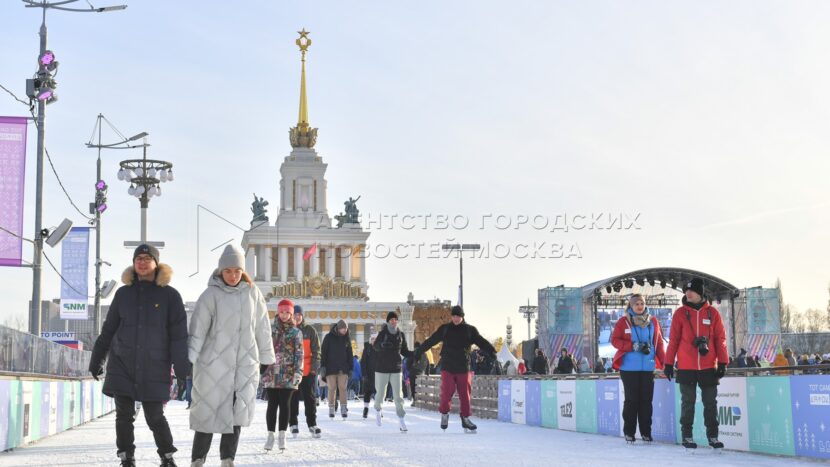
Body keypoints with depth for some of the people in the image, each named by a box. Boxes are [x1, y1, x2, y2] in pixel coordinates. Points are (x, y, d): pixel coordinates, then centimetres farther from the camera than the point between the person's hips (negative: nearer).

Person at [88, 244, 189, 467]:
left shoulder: (169, 295, 0)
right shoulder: (123, 294, 8)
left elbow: (178, 334, -4)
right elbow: (108, 330, 15)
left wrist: (182, 367, -11)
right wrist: (96, 360, 15)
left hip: (154, 368, -2)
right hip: (122, 365, 3)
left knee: (155, 417, 1)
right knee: (124, 416, 2)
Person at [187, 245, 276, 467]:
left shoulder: (253, 293, 3)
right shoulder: (211, 295, -6)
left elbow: (262, 327, 9)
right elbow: (198, 329, -9)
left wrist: (266, 356, 11)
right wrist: (189, 358, -17)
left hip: (245, 365, 3)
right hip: (214, 363, -3)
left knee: (237, 413, 5)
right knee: (209, 411, 1)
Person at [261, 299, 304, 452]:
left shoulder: (296, 332, 6)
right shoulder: (270, 330, 8)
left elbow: (299, 354, 0)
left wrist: (298, 372, -11)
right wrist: (260, 368, 3)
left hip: (288, 374, -1)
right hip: (271, 373, 1)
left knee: (285, 404, 0)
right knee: (272, 404, 1)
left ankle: (282, 435, 6)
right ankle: (270, 435, 6)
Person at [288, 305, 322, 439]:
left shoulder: (309, 330, 3)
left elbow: (316, 350, 3)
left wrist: (314, 367, -5)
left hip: (308, 371, 0)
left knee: (310, 398, 2)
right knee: (293, 399, 6)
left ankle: (312, 424, 7)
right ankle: (293, 424, 13)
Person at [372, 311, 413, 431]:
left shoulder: (401, 335, 5)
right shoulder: (382, 333, -6)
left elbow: (404, 351, 13)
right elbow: (375, 346, -22)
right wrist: (382, 345, -44)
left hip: (396, 369, 2)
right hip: (382, 368, -2)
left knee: (398, 395, -6)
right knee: (380, 393, 6)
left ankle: (401, 419, -4)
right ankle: (377, 410, 37)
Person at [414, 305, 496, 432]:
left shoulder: (470, 330, 4)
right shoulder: (444, 329, 6)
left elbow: (481, 342, -8)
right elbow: (430, 341, 13)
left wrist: (491, 351, -26)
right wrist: (418, 352, 18)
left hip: (463, 368, 1)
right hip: (447, 367, -1)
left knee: (465, 393, 3)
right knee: (447, 392, -9)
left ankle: (465, 418, 15)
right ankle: (444, 414, 13)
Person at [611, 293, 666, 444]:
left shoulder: (653, 322, 9)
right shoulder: (623, 322, 2)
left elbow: (659, 342, 9)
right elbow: (615, 340, -3)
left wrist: (665, 362, 0)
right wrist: (633, 346, -15)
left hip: (648, 367, 3)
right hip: (629, 367, -2)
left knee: (646, 400, 3)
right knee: (631, 399, 0)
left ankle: (646, 432, 10)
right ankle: (629, 432, 8)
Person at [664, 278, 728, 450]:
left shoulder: (712, 313, 3)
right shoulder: (680, 313, 1)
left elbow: (720, 339, 4)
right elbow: (673, 340, 2)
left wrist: (722, 363, -1)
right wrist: (669, 363, -1)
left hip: (708, 366, 1)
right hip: (686, 367, -1)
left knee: (710, 402, 5)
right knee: (688, 402, 5)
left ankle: (712, 435, 14)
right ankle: (687, 436, 12)